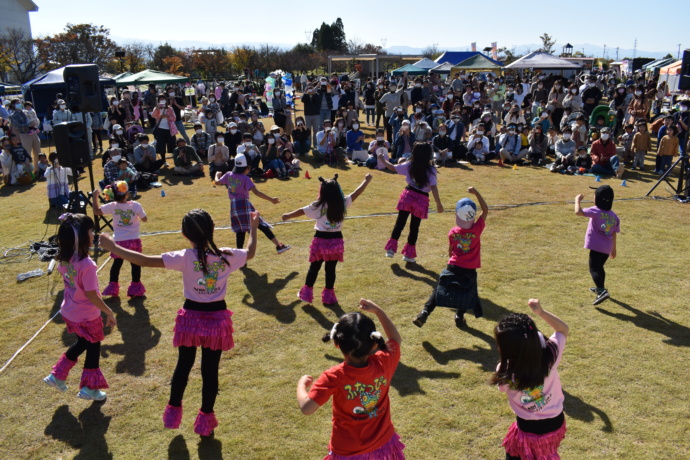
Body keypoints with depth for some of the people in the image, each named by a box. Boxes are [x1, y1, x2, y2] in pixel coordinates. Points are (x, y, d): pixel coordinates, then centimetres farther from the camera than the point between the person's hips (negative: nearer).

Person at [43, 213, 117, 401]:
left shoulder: (64, 259, -8)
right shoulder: (87, 265, -31)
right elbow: (92, 296, -25)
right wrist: (109, 312, -16)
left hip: (69, 313, 7)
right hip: (87, 317, -7)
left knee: (82, 343, 29)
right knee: (93, 348, 15)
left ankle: (57, 375, 35)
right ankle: (89, 388, 28)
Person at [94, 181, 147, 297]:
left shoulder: (112, 206, -8)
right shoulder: (136, 205, -10)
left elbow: (96, 211, -1)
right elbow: (144, 219, -2)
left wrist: (95, 197, 7)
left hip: (119, 241, 1)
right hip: (134, 241, -1)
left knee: (117, 263, 14)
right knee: (135, 263, 9)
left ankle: (112, 287, 18)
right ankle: (136, 288, 12)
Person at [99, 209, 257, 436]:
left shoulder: (184, 258, -17)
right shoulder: (226, 256, -12)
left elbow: (145, 260, -22)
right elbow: (250, 253, 9)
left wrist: (114, 248, -14)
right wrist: (253, 227, 22)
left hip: (191, 317, 0)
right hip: (217, 318, 0)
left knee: (183, 365, 19)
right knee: (210, 370, 12)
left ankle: (173, 412, 36)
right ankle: (206, 419, 25)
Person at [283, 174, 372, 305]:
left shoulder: (318, 206, -9)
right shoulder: (343, 203, -4)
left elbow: (301, 211, 1)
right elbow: (356, 193, 6)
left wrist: (288, 216, 17)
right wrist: (367, 180, 20)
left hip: (320, 240, -1)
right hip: (336, 241, 1)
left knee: (314, 267, 11)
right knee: (331, 269, 10)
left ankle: (307, 293, 19)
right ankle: (328, 296, 17)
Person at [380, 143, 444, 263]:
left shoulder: (409, 166, 1)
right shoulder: (431, 170, -10)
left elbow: (393, 168, 11)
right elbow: (433, 187, -17)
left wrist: (383, 160, 28)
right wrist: (438, 203, -16)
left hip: (408, 195, 2)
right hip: (421, 199, -2)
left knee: (400, 223, 9)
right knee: (414, 227, 8)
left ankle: (391, 248, 6)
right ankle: (408, 254, 14)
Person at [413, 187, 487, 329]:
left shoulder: (453, 232, -7)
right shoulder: (477, 229, -11)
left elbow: (450, 250, 6)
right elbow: (485, 210, -2)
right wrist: (476, 193, -3)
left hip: (453, 267, 1)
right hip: (469, 270, 0)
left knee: (439, 291, 6)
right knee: (466, 294, 19)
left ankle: (425, 313, -4)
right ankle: (459, 317, 17)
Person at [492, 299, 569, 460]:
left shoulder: (505, 374, -29)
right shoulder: (550, 356, -24)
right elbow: (563, 329, -5)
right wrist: (541, 312, -17)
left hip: (528, 429, -3)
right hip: (555, 424, 3)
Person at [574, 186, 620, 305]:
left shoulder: (596, 211, -14)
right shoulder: (614, 216, 8)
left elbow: (578, 212, -24)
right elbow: (614, 234, 14)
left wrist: (577, 200, -7)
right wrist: (614, 249, 24)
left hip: (596, 246, -8)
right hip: (607, 248, 8)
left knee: (593, 269, -10)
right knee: (599, 267, 26)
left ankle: (602, 291, -27)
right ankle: (600, 288, 43)